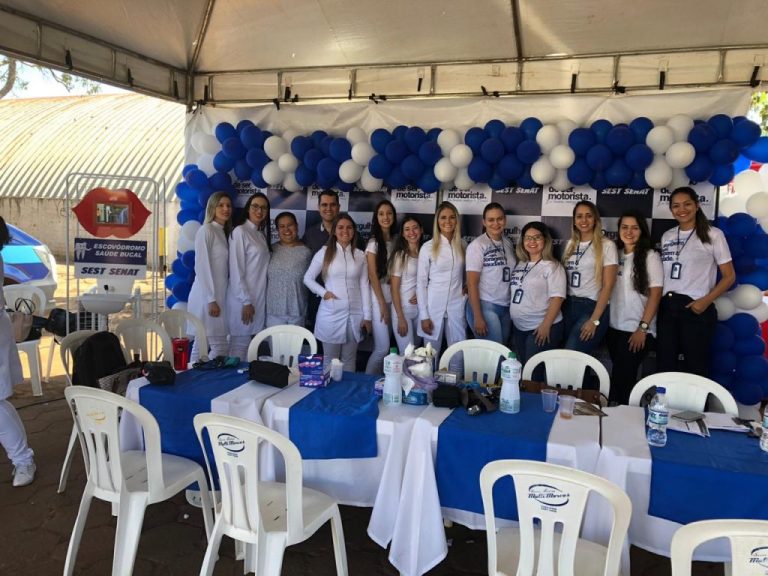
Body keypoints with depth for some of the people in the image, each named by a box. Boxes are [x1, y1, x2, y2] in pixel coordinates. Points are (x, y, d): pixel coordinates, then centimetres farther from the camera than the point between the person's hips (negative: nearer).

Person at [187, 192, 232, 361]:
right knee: (220, 346, -6)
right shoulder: (206, 230, -8)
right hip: (207, 297, -8)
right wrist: (211, 300, -19)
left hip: (220, 296, 8)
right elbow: (202, 267, -15)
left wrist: (217, 298, 10)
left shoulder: (224, 233, 17)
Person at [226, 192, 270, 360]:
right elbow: (236, 270, -14)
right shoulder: (240, 231, -9)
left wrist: (255, 300, 9)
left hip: (259, 298, 7)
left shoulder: (261, 234, 14)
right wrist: (246, 301, -17)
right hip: (243, 298, -7)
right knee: (240, 345, -2)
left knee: (251, 345, 11)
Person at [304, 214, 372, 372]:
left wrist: (367, 316, 2)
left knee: (349, 360, 12)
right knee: (330, 360, 8)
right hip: (331, 313, -2)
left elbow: (364, 286, 5)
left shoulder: (360, 255, 5)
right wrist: (324, 293, -10)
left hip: (355, 314, 2)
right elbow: (308, 278, 4)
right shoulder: (325, 252, -1)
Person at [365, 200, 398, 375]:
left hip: (393, 297, 5)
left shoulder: (396, 240, 10)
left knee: (382, 348, 7)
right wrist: (382, 304, -12)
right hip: (379, 298, -5)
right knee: (383, 348, -8)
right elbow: (373, 275, -10)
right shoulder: (373, 243, -6)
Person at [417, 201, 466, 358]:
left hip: (457, 308, 3)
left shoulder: (462, 245, 6)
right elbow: (421, 282, -5)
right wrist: (423, 315, -8)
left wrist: (466, 287, 1)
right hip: (434, 307, -3)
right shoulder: (428, 247, -5)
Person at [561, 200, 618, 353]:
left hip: (593, 307, -5)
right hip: (568, 306, 5)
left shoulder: (606, 245, -6)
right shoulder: (571, 244, 11)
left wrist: (594, 320, -16)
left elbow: (608, 285, -10)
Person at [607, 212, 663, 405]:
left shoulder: (650, 256, -5)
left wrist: (643, 328, -14)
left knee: (623, 377, -2)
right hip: (614, 327, 4)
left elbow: (655, 294, -9)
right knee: (619, 375, 12)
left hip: (637, 330, -4)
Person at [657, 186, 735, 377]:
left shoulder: (713, 235, -2)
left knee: (696, 367, 5)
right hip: (667, 307, 4)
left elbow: (729, 276, -2)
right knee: (664, 365, 9)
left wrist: (706, 301, -14)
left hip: (697, 309, -4)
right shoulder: (667, 236, 12)